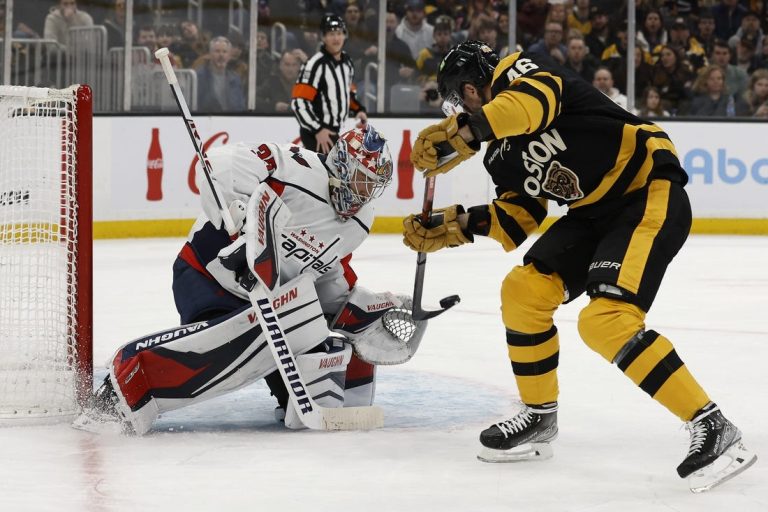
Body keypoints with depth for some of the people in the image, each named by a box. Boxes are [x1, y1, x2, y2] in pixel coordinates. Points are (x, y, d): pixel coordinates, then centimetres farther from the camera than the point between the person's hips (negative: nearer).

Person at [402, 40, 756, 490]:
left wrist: (457, 133, -39)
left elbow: (533, 103, -34)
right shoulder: (501, 153, 16)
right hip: (598, 211, 10)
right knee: (524, 289, 5)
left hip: (650, 194, -10)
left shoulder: (518, 71, -11)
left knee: (606, 320, -23)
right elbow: (517, 217, 14)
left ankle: (712, 427, -20)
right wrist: (455, 225, 4)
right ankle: (540, 417, 21)